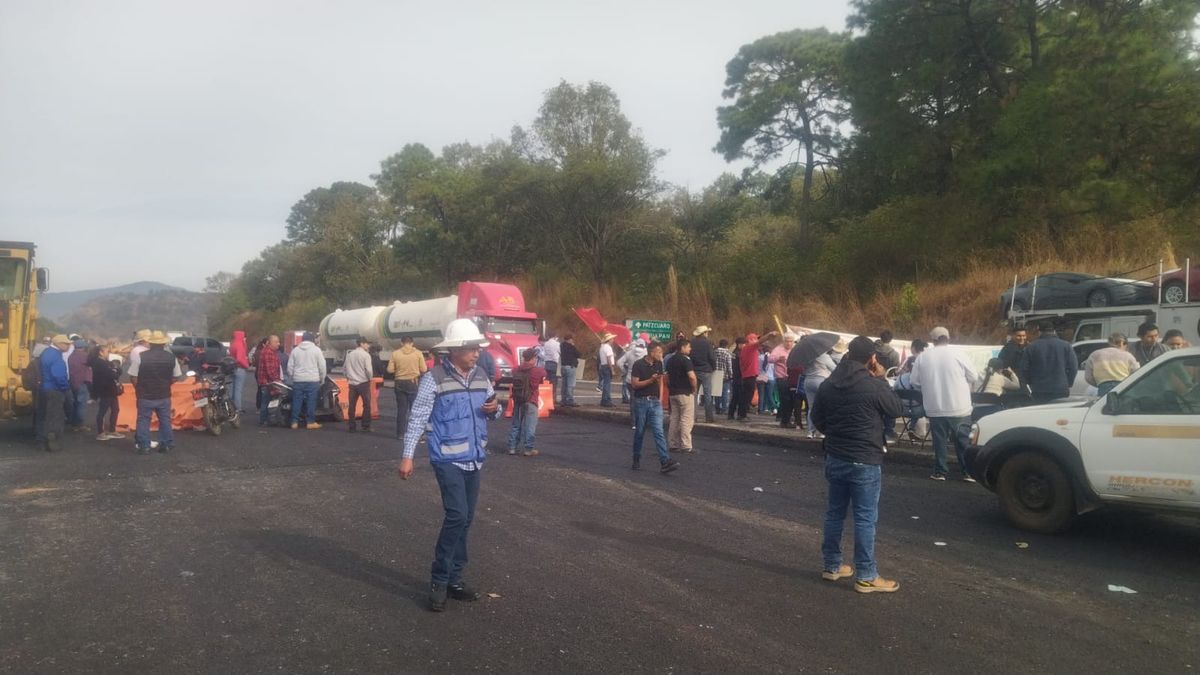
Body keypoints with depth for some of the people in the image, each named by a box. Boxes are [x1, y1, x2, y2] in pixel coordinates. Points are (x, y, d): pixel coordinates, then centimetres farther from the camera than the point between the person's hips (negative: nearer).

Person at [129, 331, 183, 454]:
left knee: (143, 421, 8)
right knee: (165, 420, 13)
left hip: (145, 396, -2)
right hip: (164, 396, 2)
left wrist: (139, 389, 9)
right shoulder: (171, 357, -3)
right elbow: (176, 377, 4)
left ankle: (143, 446, 9)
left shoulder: (141, 356, -11)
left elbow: (133, 377, -7)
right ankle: (166, 444, 17)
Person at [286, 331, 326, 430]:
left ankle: (294, 422, 9)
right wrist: (322, 379, 9)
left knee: (297, 401, 7)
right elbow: (322, 366, -2)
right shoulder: (316, 350, -1)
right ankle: (310, 422, 0)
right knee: (311, 401, 0)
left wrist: (291, 378, 19)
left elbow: (290, 367, 9)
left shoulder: (295, 350, 8)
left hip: (298, 380, 3)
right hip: (312, 380, -3)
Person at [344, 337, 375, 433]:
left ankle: (352, 427, 11)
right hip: (363, 383, -5)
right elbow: (369, 369, -17)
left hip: (352, 383, 6)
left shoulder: (349, 354, 9)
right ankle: (366, 426, 2)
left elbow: (344, 368, 13)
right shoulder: (365, 355, -10)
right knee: (366, 405, 3)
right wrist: (370, 378, 0)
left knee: (352, 405, 8)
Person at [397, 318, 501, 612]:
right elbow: (417, 418, -10)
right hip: (448, 459, -6)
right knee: (457, 516, -14)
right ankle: (439, 580, 2)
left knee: (465, 520, 11)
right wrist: (407, 456, -13)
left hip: (474, 459, 6)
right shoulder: (434, 378, -11)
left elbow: (491, 410, 17)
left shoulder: (481, 376, 6)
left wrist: (495, 409, -6)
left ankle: (454, 579, 24)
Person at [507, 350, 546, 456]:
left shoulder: (516, 370, 1)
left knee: (516, 425, 14)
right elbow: (544, 374, 10)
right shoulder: (538, 370, -9)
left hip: (517, 400, 5)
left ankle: (512, 447, 17)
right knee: (530, 426, 0)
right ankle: (529, 448, -1)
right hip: (530, 402, -5)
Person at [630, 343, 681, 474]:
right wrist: (651, 380, -21)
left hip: (655, 402, 3)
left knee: (659, 432, -8)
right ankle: (637, 459, 24)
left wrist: (660, 398, 10)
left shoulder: (658, 364, 9)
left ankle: (665, 461, -18)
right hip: (641, 401, -3)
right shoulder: (638, 365, -8)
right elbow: (635, 384, -12)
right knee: (639, 432, 7)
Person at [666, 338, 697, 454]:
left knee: (674, 418, 13)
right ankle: (686, 446, -3)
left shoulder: (671, 360, 12)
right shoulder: (685, 359, -14)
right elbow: (692, 376, -24)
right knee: (686, 419, -3)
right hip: (685, 393, -8)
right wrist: (694, 389, -9)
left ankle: (672, 445, 16)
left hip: (673, 393, 8)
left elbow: (667, 377, 18)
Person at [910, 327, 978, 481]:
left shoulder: (922, 356, -1)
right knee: (963, 441, 8)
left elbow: (914, 381, 3)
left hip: (935, 408, 1)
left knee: (939, 441, 10)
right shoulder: (958, 353, -7)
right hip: (959, 407, -1)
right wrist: (967, 388, 18)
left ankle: (940, 471, 14)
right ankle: (968, 472, 11)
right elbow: (974, 377, -2)